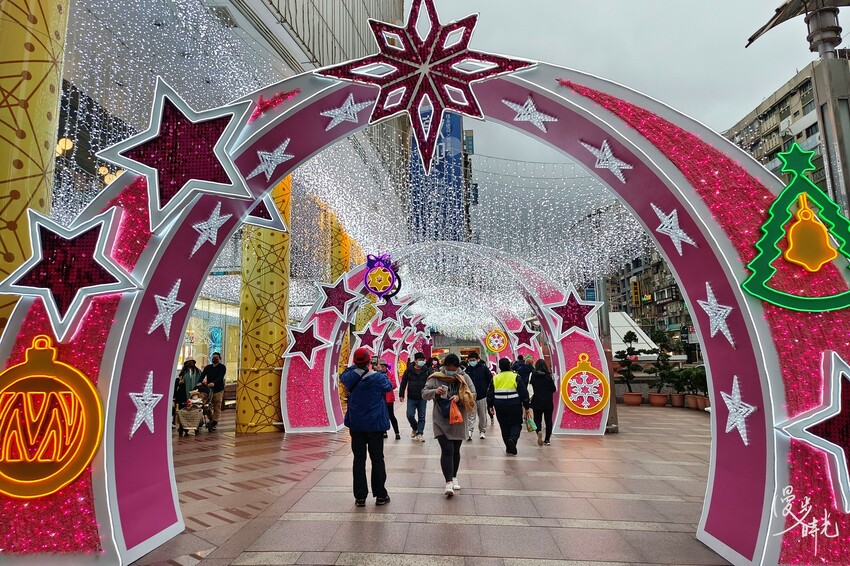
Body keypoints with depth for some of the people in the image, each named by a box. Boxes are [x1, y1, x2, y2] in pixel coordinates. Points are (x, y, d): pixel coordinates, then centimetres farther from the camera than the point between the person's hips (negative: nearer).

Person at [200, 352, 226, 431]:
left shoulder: (222, 367, 1)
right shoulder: (208, 367, 14)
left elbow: (220, 377, -14)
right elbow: (202, 375, 1)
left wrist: (214, 383, -31)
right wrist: (200, 382, -20)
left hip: (218, 390, -4)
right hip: (209, 389, 4)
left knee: (217, 407, -5)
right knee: (208, 406, 2)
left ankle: (215, 422, -3)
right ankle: (211, 420, 15)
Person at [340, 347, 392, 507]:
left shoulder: (350, 377, -7)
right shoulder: (378, 378, -13)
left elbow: (343, 376, 17)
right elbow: (389, 386, 7)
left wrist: (355, 367, 16)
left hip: (356, 425, 2)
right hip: (375, 425, -2)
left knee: (359, 460, 8)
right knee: (377, 459, 8)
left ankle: (360, 497, 11)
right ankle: (380, 495, 14)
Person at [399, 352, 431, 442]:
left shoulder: (427, 370, 0)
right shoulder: (409, 370, -3)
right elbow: (403, 383, 1)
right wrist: (401, 395, 0)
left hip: (422, 398, 1)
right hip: (411, 398, -1)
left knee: (421, 417, 4)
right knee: (410, 415, -3)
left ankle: (420, 433, 13)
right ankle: (415, 428, 24)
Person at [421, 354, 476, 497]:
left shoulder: (464, 378, -1)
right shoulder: (436, 378, -5)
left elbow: (473, 394, -4)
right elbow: (424, 393, -4)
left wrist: (460, 397, -22)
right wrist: (435, 391, -24)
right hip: (441, 420, -2)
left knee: (455, 450, 14)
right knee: (447, 450, -11)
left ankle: (454, 477, 33)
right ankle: (448, 482, -9)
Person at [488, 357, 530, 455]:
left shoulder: (495, 378, 2)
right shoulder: (516, 377, -5)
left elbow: (490, 394, 7)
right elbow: (524, 393, -5)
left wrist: (490, 406, 16)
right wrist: (526, 406, 2)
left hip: (500, 407, 2)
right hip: (514, 406, -2)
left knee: (504, 426, 14)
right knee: (516, 424, 10)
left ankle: (509, 447, 17)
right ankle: (512, 439, -16)